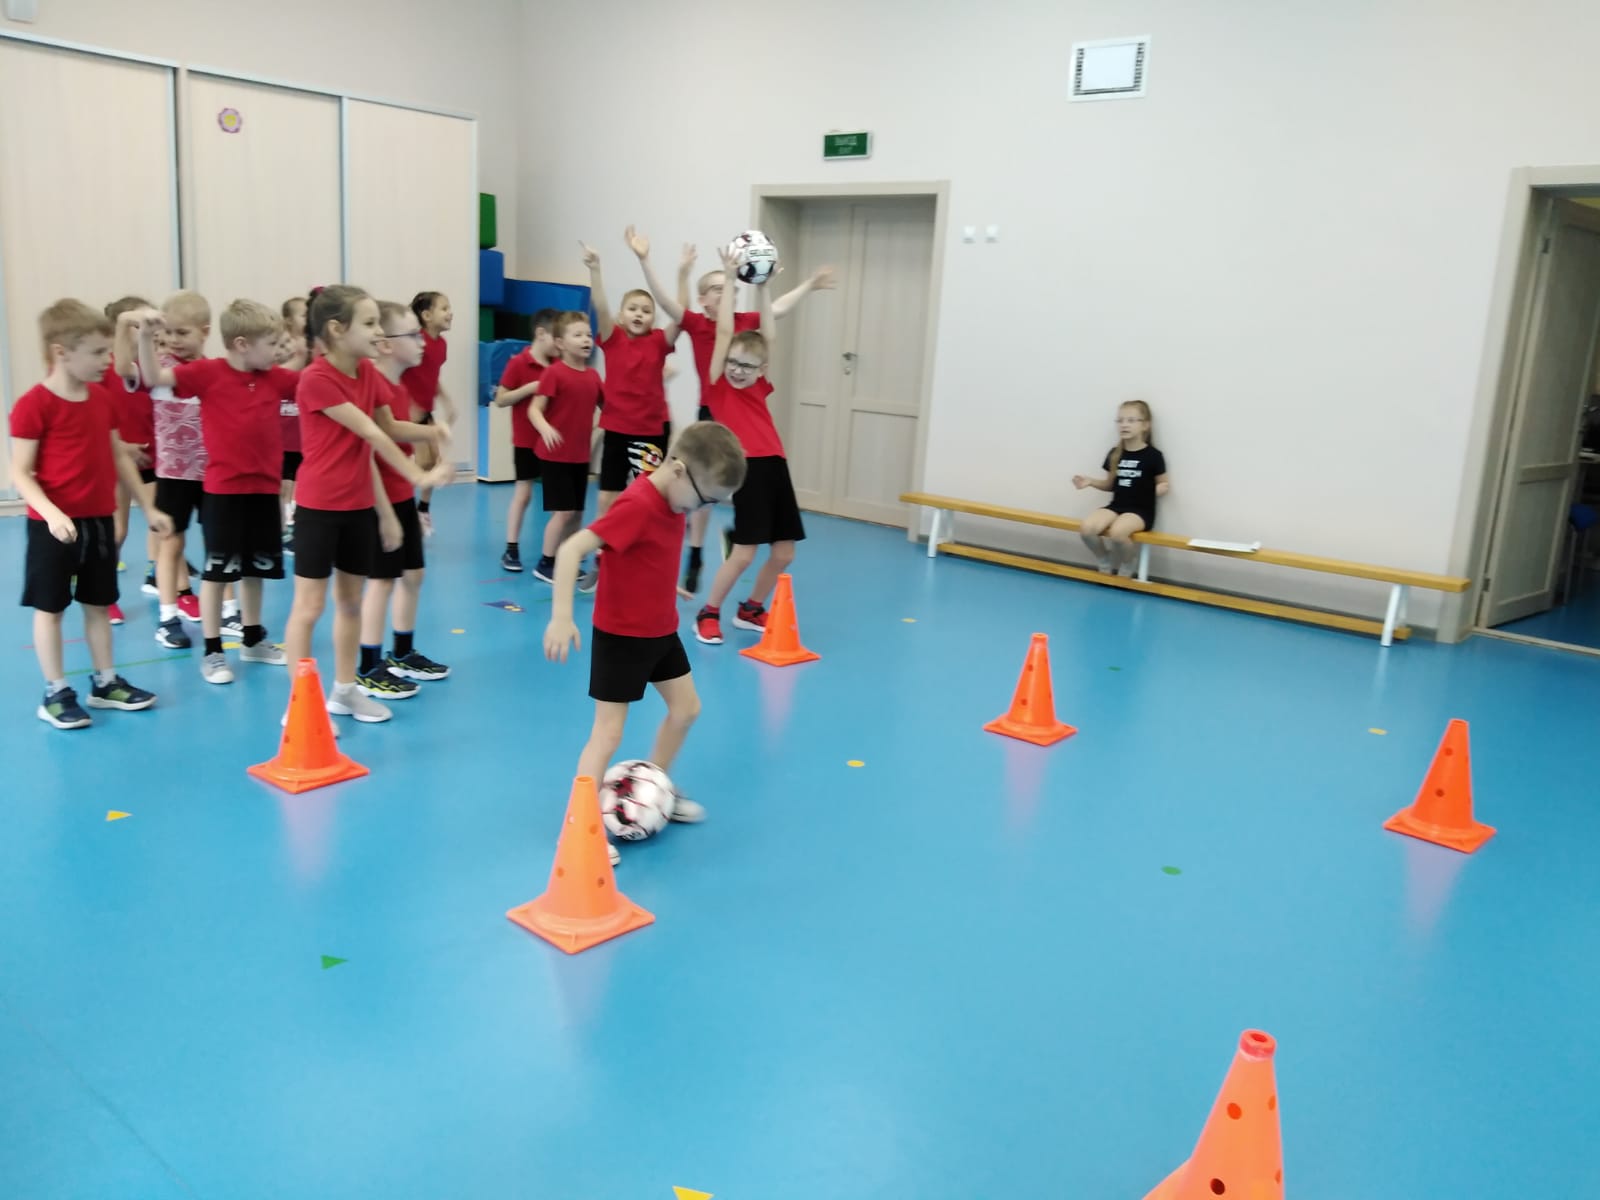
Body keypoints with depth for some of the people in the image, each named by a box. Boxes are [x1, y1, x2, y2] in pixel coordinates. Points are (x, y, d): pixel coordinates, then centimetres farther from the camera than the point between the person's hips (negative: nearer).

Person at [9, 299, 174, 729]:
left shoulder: (102, 398, 6)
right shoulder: (33, 405, -15)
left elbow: (119, 456, 14)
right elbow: (20, 473, -14)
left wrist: (147, 507, 13)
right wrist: (51, 513, -29)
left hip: (100, 521, 6)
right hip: (54, 526, -6)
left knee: (98, 604, 15)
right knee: (50, 608, 5)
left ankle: (105, 683, 26)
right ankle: (55, 693, 14)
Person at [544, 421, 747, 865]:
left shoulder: (673, 496, -2)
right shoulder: (638, 505, -29)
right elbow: (571, 550, -34)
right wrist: (561, 617, -39)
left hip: (660, 628, 9)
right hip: (621, 634, -9)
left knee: (686, 708, 18)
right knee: (609, 731, -4)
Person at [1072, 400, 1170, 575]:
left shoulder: (1153, 456, -6)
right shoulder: (1115, 454, 8)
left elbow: (1163, 483, 2)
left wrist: (1163, 487, -21)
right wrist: (1090, 481, 2)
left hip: (1141, 510, -5)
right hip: (1116, 506, 5)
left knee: (1117, 531, -36)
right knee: (1086, 528, -24)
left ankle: (1125, 568, -3)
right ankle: (1105, 563, 5)